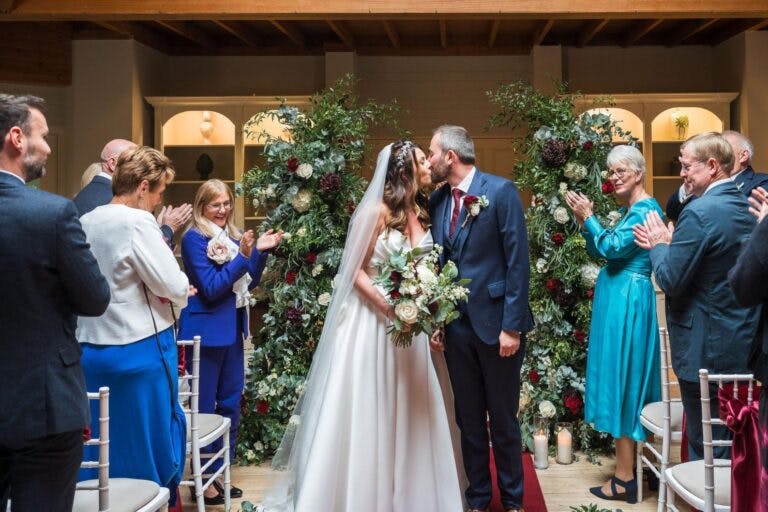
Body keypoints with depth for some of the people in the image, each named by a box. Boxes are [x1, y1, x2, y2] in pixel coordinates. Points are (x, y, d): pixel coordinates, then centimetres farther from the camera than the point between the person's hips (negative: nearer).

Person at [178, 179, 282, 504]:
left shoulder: (233, 236, 9)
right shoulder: (194, 238, -11)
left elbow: (248, 283, 10)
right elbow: (210, 288, -18)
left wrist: (260, 251, -3)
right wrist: (243, 256, -23)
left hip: (233, 329, 8)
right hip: (206, 332, -7)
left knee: (230, 404, 14)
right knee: (204, 407, 4)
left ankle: (220, 473, 27)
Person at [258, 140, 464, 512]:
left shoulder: (422, 212, 9)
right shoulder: (377, 210, -9)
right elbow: (355, 271, -10)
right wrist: (390, 307, -21)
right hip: (372, 319, -6)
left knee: (405, 416, 11)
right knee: (363, 413, 2)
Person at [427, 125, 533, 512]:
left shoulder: (501, 190, -9)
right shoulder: (437, 200, 7)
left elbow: (517, 260, -11)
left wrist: (512, 326, -14)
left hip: (496, 322, -4)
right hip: (456, 325, 5)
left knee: (504, 420, 9)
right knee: (469, 421, 14)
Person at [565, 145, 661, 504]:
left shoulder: (646, 209, -15)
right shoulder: (633, 210, 16)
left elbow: (611, 248, -21)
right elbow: (602, 252, 12)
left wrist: (587, 218, -11)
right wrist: (586, 221, 0)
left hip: (627, 302, -10)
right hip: (621, 300, 10)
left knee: (621, 379, -5)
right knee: (627, 380, 14)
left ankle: (624, 478, 4)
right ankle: (630, 466, 25)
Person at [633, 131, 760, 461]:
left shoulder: (699, 212, -19)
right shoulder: (746, 207, 8)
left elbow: (670, 281, -18)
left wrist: (658, 245, -2)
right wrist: (669, 244, 10)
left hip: (706, 347, -9)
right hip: (743, 342, 9)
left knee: (705, 449, 3)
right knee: (734, 441, 18)